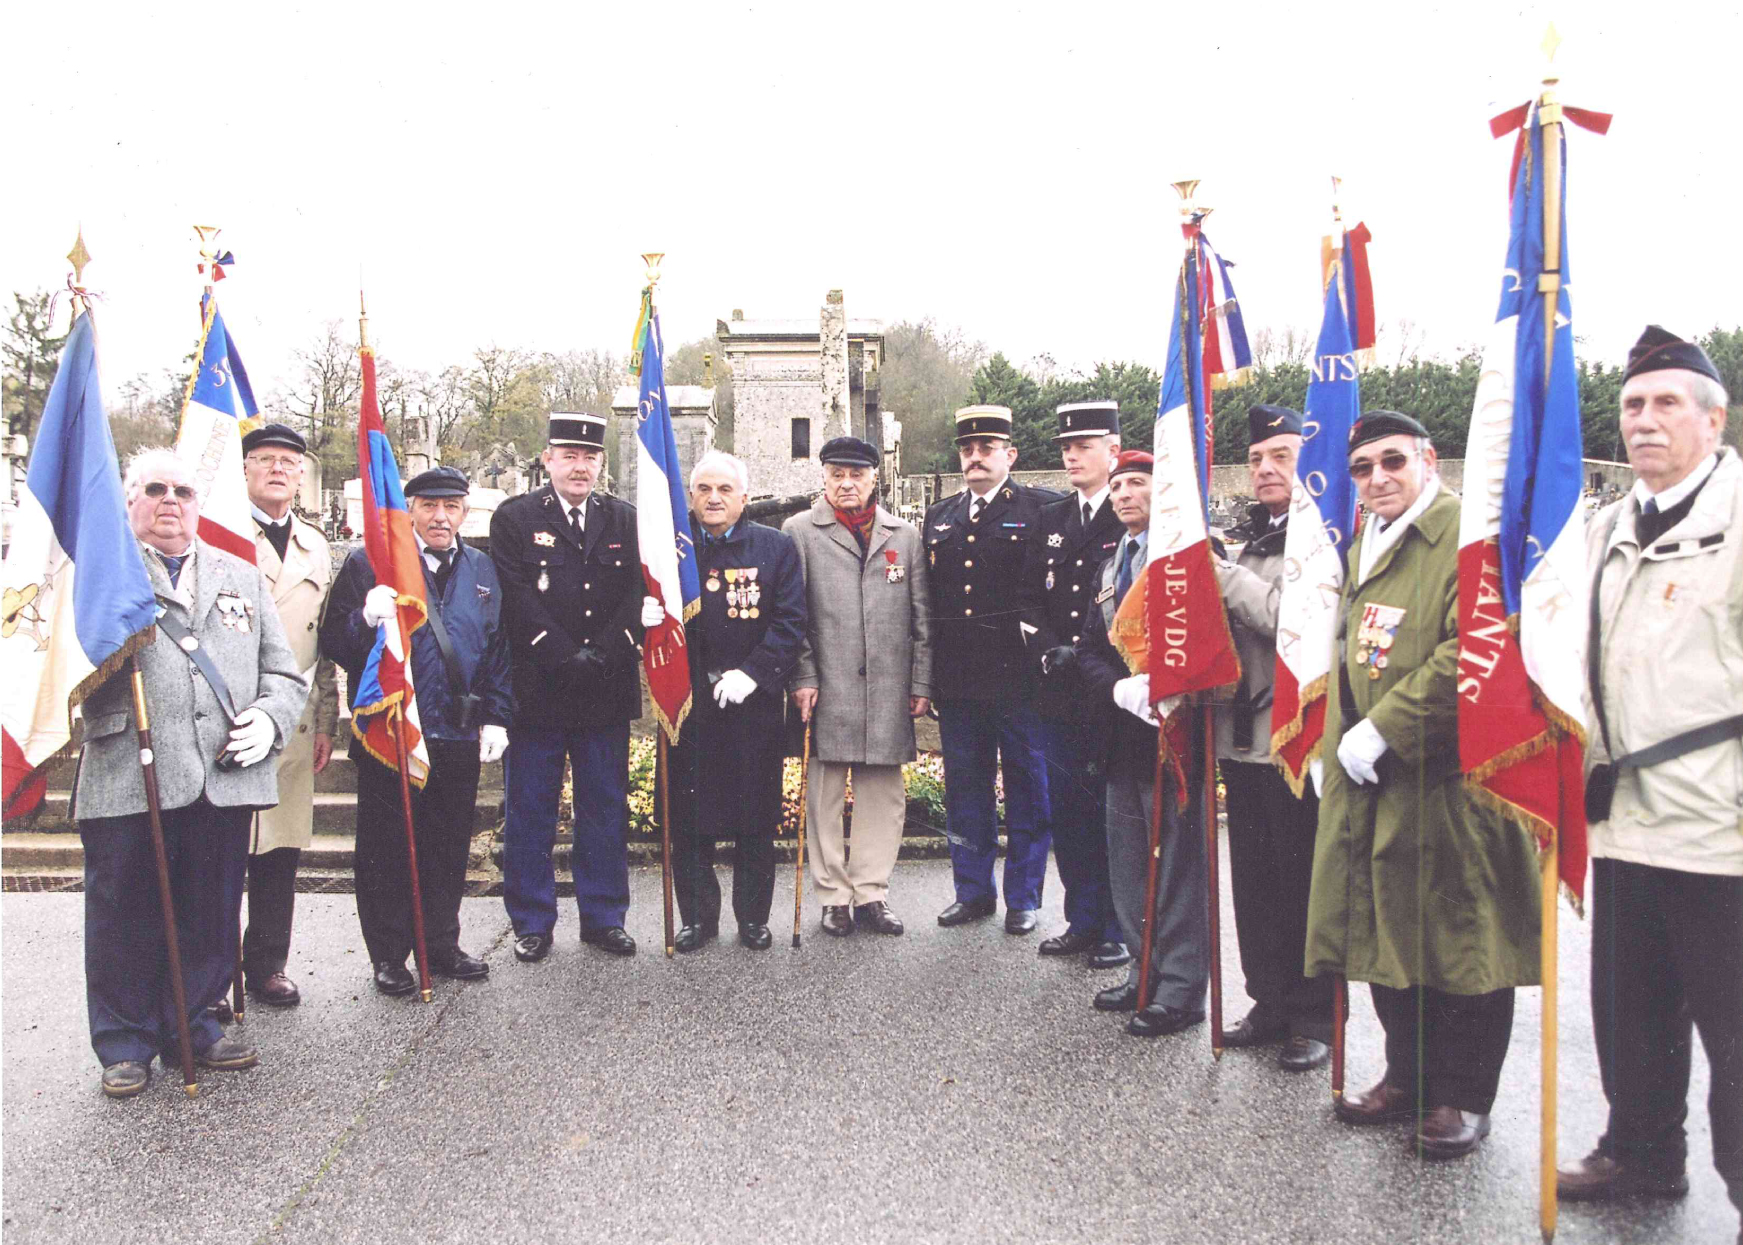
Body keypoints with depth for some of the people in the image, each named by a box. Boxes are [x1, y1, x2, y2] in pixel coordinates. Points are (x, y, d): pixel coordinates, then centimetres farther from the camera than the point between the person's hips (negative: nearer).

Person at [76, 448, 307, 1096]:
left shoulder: (243, 577, 18)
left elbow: (284, 673, 18)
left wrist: (269, 717, -2)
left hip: (224, 776, 4)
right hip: (127, 778, -3)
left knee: (211, 915, 11)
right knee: (126, 916, 6)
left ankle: (191, 1026, 27)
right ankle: (126, 1044, 21)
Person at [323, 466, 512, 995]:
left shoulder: (482, 570, 10)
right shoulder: (369, 563, -3)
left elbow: (498, 650, 13)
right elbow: (334, 642, -6)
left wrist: (495, 718, 5)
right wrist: (366, 619, -28)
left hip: (460, 735, 4)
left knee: (449, 847, 12)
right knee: (386, 850, 6)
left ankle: (441, 944, 27)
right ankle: (388, 956, 19)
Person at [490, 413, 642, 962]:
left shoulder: (625, 520, 10)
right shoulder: (514, 518, 1)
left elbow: (639, 595, 1)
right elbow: (517, 600, -8)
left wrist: (603, 657, -12)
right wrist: (565, 658, -15)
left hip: (608, 692, 3)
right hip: (537, 691, -2)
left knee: (605, 809, 10)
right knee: (530, 811, 6)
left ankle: (604, 916, 21)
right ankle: (532, 921, 18)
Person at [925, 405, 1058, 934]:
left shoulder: (1043, 509, -1)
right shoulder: (939, 518, 14)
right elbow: (928, 600, 14)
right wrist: (925, 677, 10)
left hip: (1019, 677, -4)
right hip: (957, 683, 5)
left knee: (1027, 792, 5)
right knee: (965, 793, 13)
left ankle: (1023, 899, 16)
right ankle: (973, 891, 26)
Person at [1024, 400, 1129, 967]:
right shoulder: (1051, 520, 14)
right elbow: (1031, 599, 14)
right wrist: (1047, 649, -3)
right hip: (1061, 692, 6)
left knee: (1116, 811, 2)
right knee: (1067, 812, 12)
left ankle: (1120, 930, 15)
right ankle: (1083, 921, 25)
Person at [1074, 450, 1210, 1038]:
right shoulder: (1111, 564, 17)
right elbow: (1090, 649, 12)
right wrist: (1120, 688, -7)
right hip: (1124, 731, 8)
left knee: (1178, 861, -1)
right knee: (1129, 862, 14)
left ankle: (1182, 989, 8)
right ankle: (1146, 972, 27)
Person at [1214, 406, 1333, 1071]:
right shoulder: (1244, 538, 15)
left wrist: (1226, 575, -18)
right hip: (1242, 735, 7)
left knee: (1306, 884, 3)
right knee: (1254, 880, 14)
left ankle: (1316, 1018, 17)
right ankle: (1271, 1003, 28)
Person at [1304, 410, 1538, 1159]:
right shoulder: (1363, 550, 17)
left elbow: (1472, 651, -23)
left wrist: (1382, 729, -20)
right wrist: (1343, 743, 14)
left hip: (1447, 781, -8)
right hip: (1373, 785, 8)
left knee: (1460, 941, 3)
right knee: (1386, 935, 14)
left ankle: (1461, 1099, 17)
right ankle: (1408, 1078, 29)